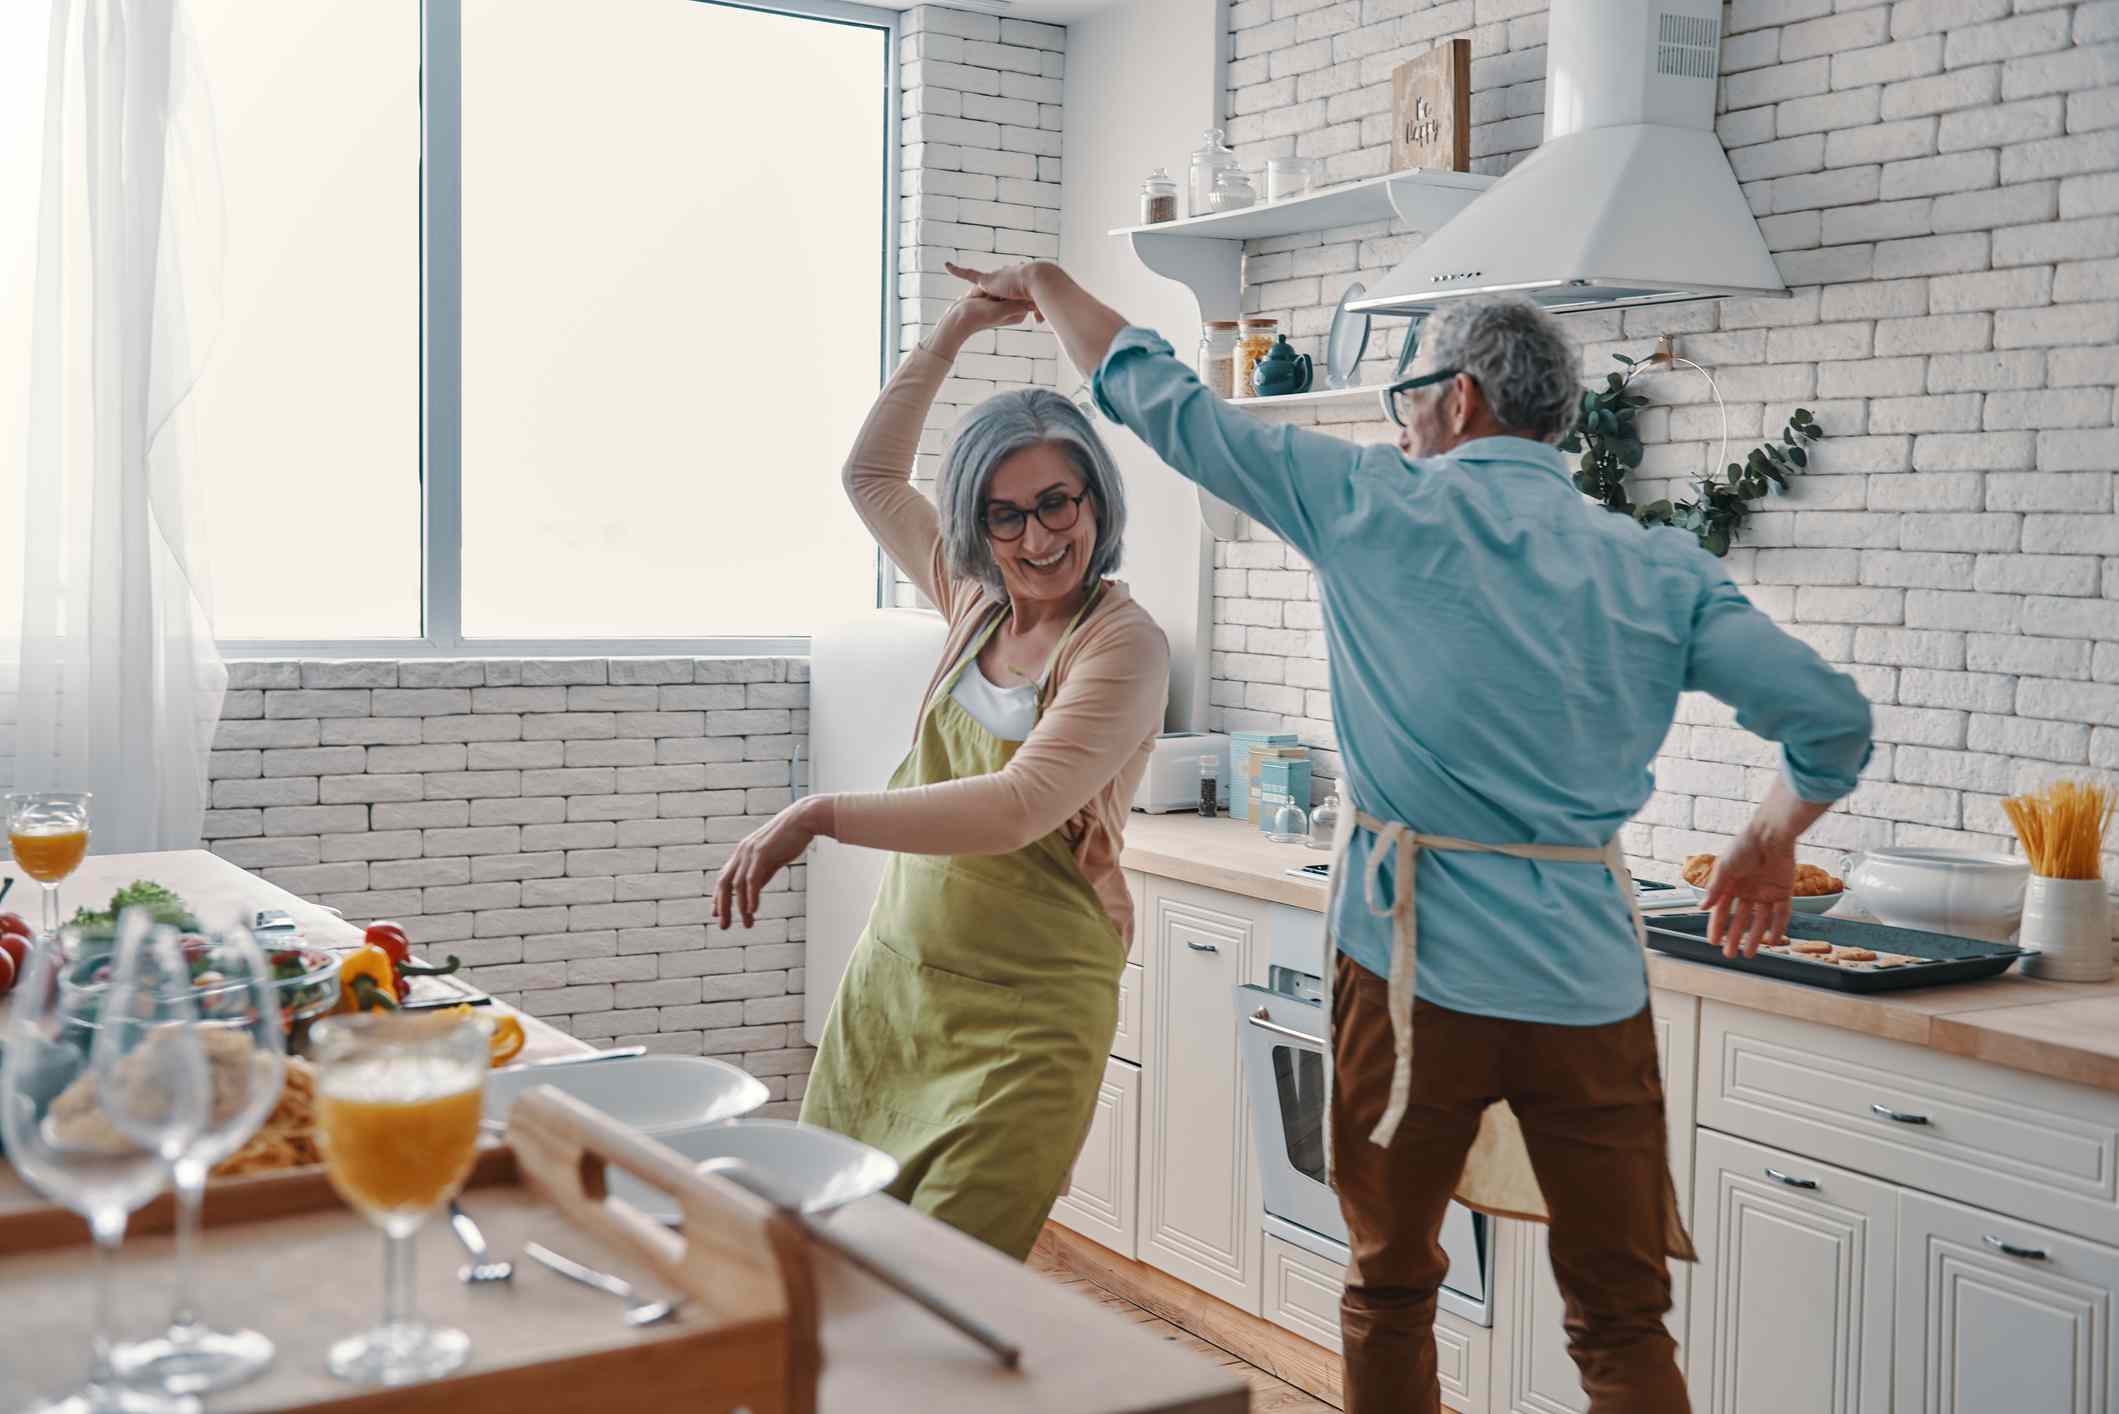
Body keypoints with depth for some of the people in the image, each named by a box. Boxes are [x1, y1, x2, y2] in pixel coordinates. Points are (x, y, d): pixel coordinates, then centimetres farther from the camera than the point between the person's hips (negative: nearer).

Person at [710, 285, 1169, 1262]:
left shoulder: (1123, 645, -13)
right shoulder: (975, 600, 7)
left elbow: (1018, 808, -25)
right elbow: (871, 476, 22)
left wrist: (822, 815, -29)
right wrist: (948, 340, 14)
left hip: (1025, 1018, -6)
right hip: (893, 981, 6)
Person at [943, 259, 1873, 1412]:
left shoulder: (1375, 506, -3)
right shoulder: (1661, 571, 4)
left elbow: (1165, 402, 5)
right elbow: (1832, 719, -1)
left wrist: (1046, 283, 20)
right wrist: (1770, 840, 19)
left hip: (1415, 968, -2)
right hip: (1589, 986, 2)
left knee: (1389, 1295, 17)